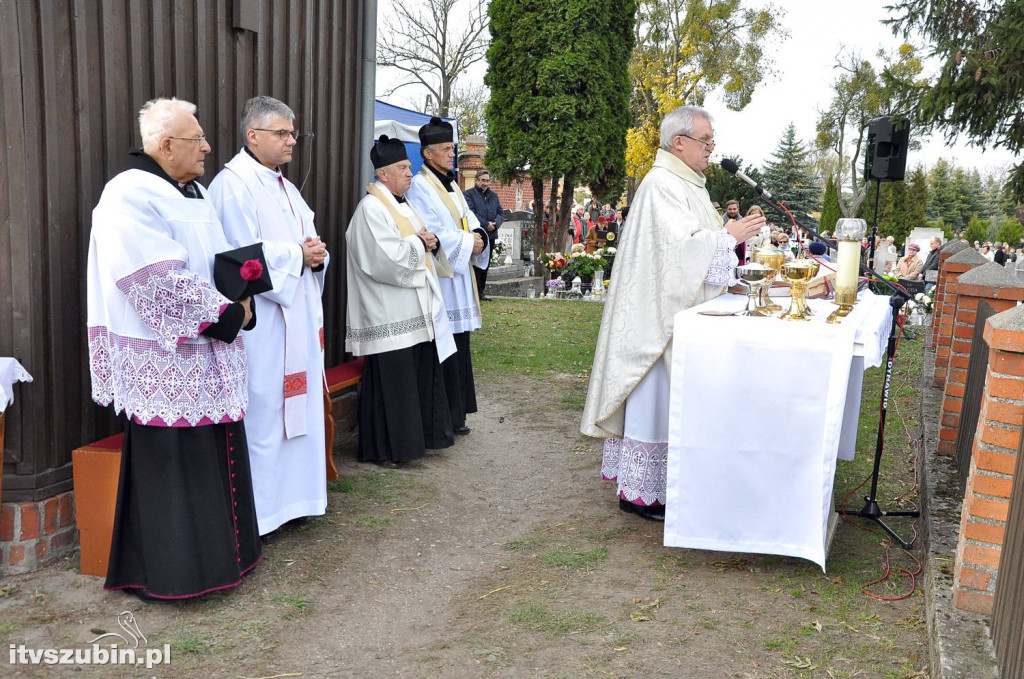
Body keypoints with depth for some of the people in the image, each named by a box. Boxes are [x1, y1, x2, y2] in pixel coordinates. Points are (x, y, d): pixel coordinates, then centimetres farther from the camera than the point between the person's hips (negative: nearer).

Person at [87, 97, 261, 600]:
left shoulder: (193, 193, 14)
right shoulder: (132, 196, -15)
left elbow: (218, 261, 22)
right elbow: (164, 285, -22)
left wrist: (239, 303, 3)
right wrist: (229, 315, -14)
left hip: (206, 359, 9)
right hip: (166, 362, -9)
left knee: (214, 456, 16)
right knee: (171, 464, 0)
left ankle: (215, 551, 29)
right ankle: (168, 572, 13)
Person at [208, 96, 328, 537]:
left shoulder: (284, 186, 18)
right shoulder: (233, 185, -11)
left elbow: (307, 244, 19)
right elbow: (243, 255, -19)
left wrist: (316, 255, -2)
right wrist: (297, 255, -13)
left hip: (298, 318, 9)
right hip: (261, 321, -9)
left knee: (297, 407, 13)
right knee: (261, 412, -4)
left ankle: (288, 498, 25)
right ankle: (256, 512, 8)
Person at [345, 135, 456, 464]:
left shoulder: (402, 204, 16)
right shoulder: (371, 208, -13)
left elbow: (424, 244, 22)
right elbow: (387, 259, -23)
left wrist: (431, 243, 0)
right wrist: (418, 243, -9)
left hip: (417, 311, 9)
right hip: (390, 316, -9)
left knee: (421, 375, 13)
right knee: (392, 382, -2)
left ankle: (416, 436, 25)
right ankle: (385, 448, 9)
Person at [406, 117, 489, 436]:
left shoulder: (452, 186, 19)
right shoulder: (419, 186, -8)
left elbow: (469, 218, 17)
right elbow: (431, 232, -16)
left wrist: (478, 235, -5)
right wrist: (467, 241, -12)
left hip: (459, 273, 9)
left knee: (459, 345, 10)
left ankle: (456, 414, 17)